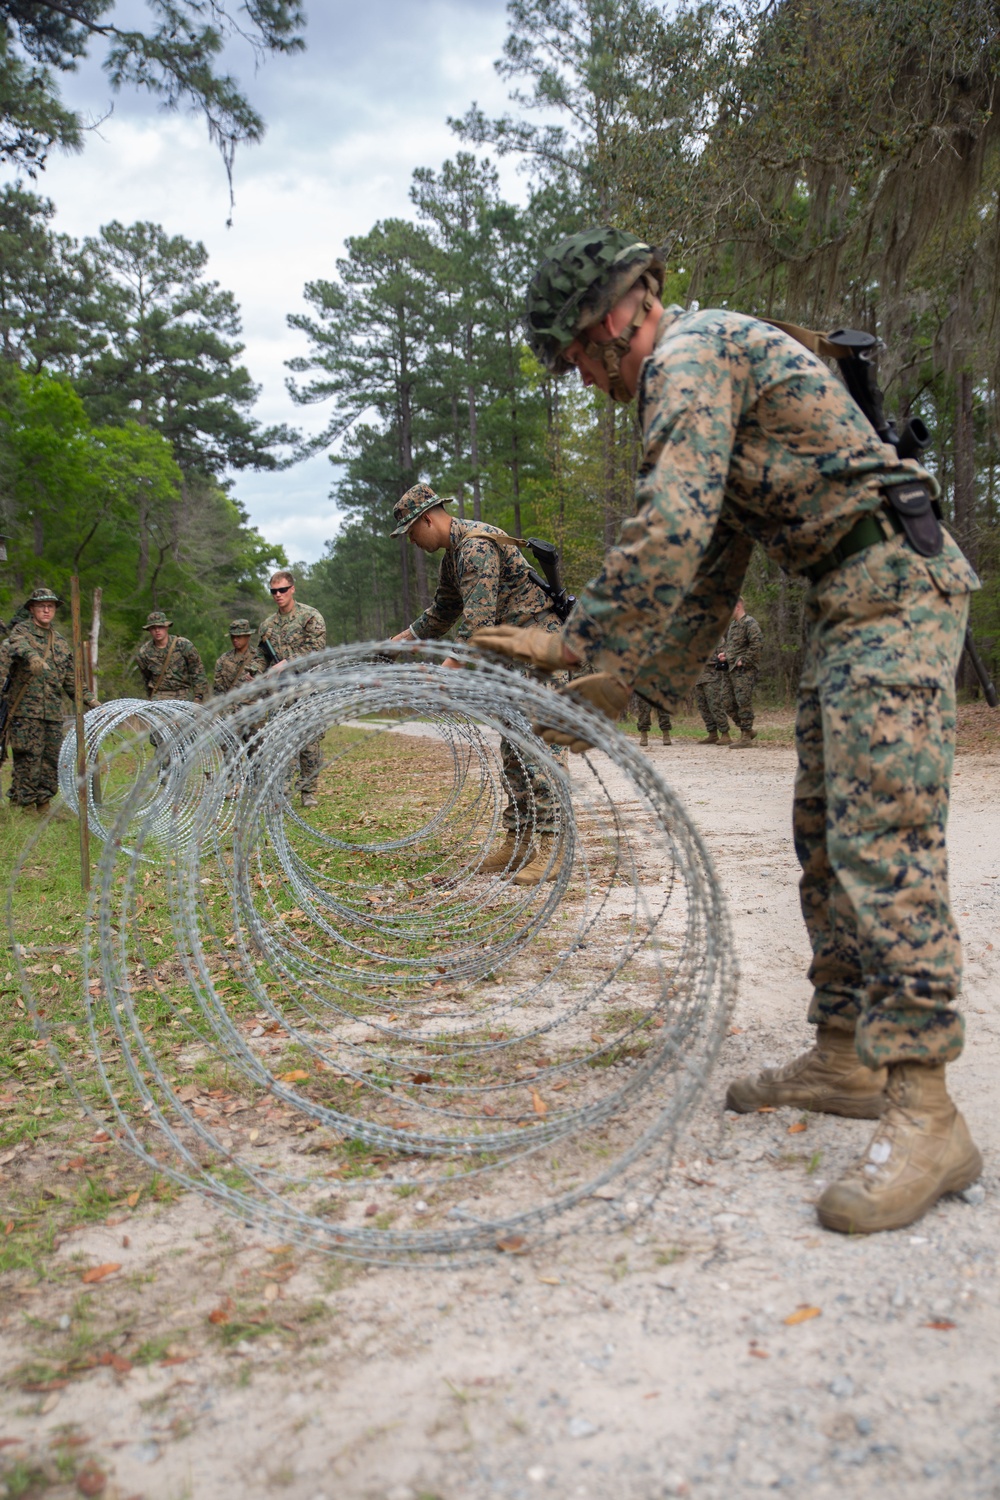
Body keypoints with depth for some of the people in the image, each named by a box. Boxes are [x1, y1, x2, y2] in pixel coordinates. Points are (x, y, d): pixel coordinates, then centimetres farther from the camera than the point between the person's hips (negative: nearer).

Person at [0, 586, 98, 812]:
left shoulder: (61, 642, 19)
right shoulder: (21, 631, 1)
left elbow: (71, 680, 23)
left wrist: (90, 700, 12)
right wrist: (33, 657, -46)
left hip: (53, 713, 6)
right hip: (25, 710, -6)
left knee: (52, 761, 6)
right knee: (28, 760, -8)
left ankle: (44, 806, 16)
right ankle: (22, 806, -2)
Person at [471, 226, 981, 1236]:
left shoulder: (691, 350, -8)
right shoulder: (706, 366, 24)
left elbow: (671, 530, -23)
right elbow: (709, 576, 23)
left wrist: (580, 642, -15)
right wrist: (620, 687, 19)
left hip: (892, 589, -11)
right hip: (847, 601, 11)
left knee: (882, 839, -16)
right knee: (826, 836, 10)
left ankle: (924, 1112, -14)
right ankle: (844, 1057, 18)